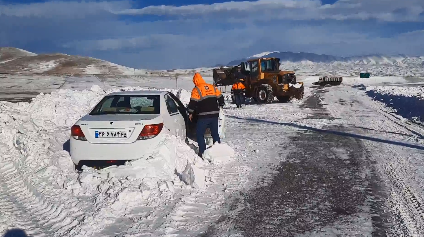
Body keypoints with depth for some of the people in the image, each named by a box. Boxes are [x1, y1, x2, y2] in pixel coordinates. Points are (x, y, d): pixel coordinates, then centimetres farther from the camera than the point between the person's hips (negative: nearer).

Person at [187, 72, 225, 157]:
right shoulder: (212, 87, 10)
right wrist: (220, 105, 33)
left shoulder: (196, 90, -7)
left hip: (203, 116, -6)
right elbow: (220, 97, 16)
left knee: (199, 134, 3)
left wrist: (190, 113, 2)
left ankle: (202, 152, -2)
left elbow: (192, 103, -9)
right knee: (215, 133, 16)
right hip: (214, 114, 6)